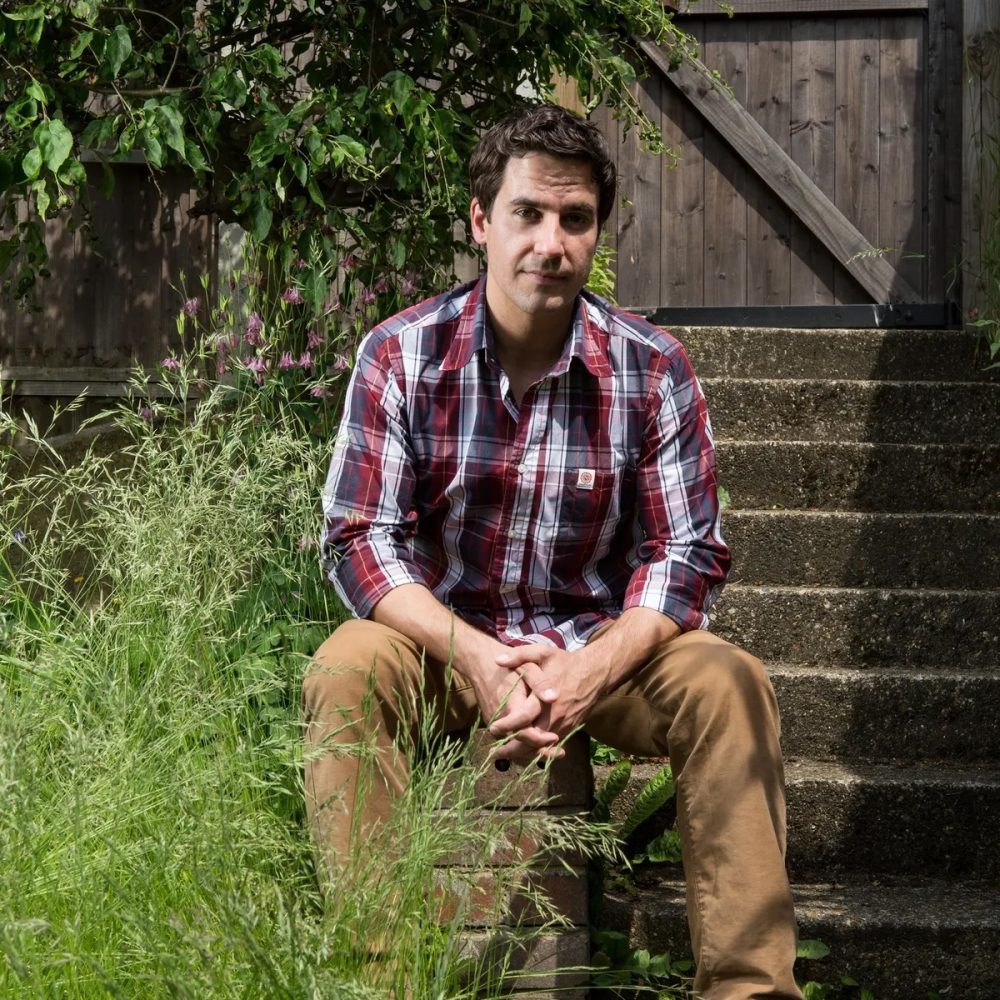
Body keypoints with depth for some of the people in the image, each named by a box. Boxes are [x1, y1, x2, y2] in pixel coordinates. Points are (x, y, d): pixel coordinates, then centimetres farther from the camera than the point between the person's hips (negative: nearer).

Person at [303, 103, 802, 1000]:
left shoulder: (653, 370, -5)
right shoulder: (402, 356, -7)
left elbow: (689, 553, -7)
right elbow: (361, 539, -11)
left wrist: (586, 673, -24)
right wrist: (478, 659, -27)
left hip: (600, 645, 1)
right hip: (443, 634, -1)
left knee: (727, 683, -26)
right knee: (346, 674, -31)